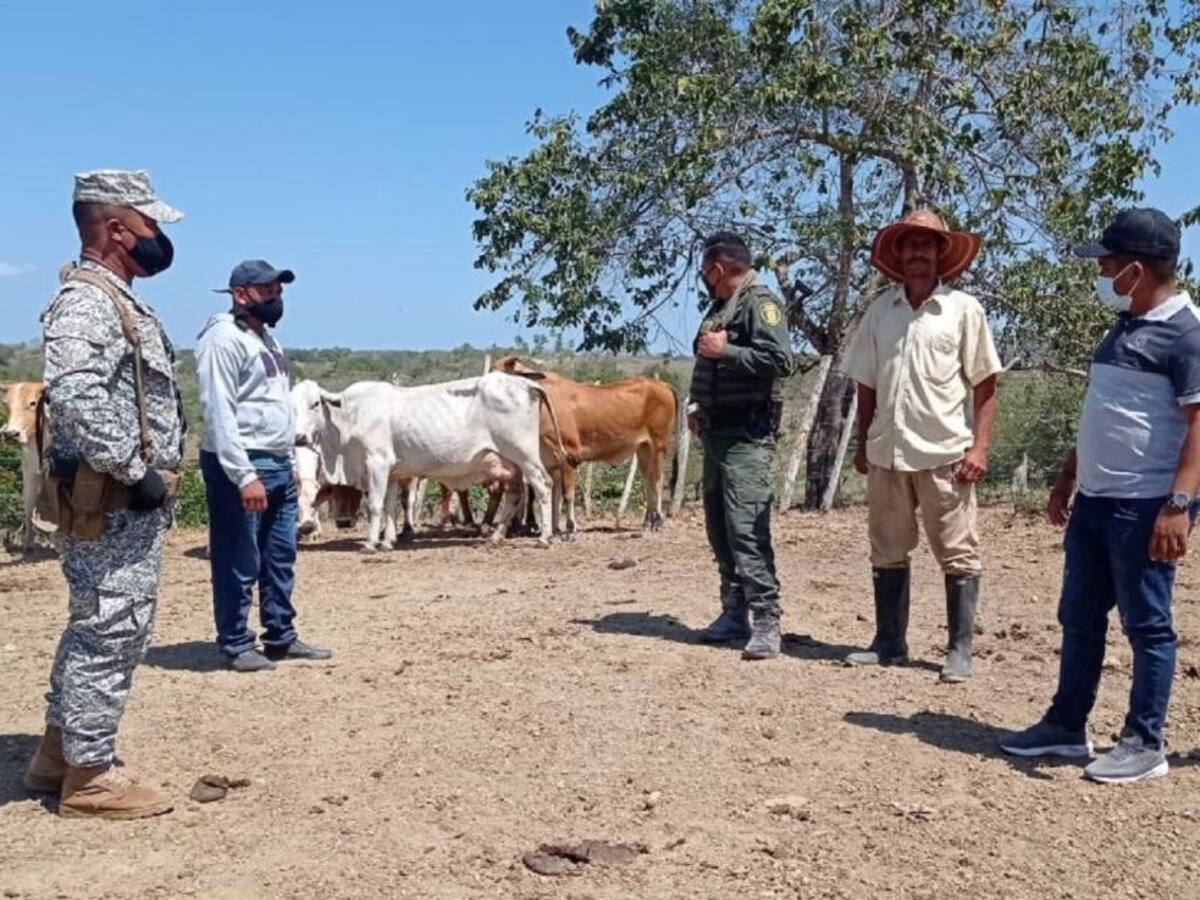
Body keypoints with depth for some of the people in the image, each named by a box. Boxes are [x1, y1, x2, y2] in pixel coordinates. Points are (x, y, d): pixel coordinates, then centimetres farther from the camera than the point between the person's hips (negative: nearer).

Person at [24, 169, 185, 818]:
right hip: (112, 503, -10)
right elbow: (75, 396, -30)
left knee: (94, 630, 18)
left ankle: (58, 754, 30)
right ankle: (88, 777, 7)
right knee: (112, 634, -3)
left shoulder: (115, 300, 16)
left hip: (129, 503, 10)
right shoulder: (86, 301, -16)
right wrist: (134, 471, -24)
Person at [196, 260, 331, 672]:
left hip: (277, 466, 10)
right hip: (240, 467, -9)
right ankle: (237, 646, 10)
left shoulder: (266, 339, 17)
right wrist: (245, 475, -24)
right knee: (239, 564, 0)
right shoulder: (223, 339, -12)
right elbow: (219, 413, -19)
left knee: (280, 559, 15)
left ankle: (281, 637, 24)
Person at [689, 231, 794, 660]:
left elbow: (780, 360, -21)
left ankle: (766, 622, -13)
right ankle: (734, 613, 19)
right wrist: (697, 405, 13)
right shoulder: (719, 307, 19)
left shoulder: (759, 303, -8)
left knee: (747, 525, -14)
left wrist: (725, 350, -17)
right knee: (719, 526, 11)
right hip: (716, 431, 10)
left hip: (747, 435, -10)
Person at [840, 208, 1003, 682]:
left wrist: (979, 446, -9)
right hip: (887, 452, 4)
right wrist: (862, 443, 9)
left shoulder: (963, 309, -1)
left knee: (958, 554, 2)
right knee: (888, 552, 12)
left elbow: (984, 385, -1)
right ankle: (889, 642, 23)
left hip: (944, 453, -4)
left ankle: (960, 650, 10)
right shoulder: (880, 310, 8)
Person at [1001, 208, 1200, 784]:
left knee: (1146, 625, 1)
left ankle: (1145, 744, 13)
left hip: (1146, 506, -9)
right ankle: (1066, 727, 25)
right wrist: (1067, 478, 22)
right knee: (1078, 618, 14)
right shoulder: (1124, 326, 15)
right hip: (1094, 500, 9)